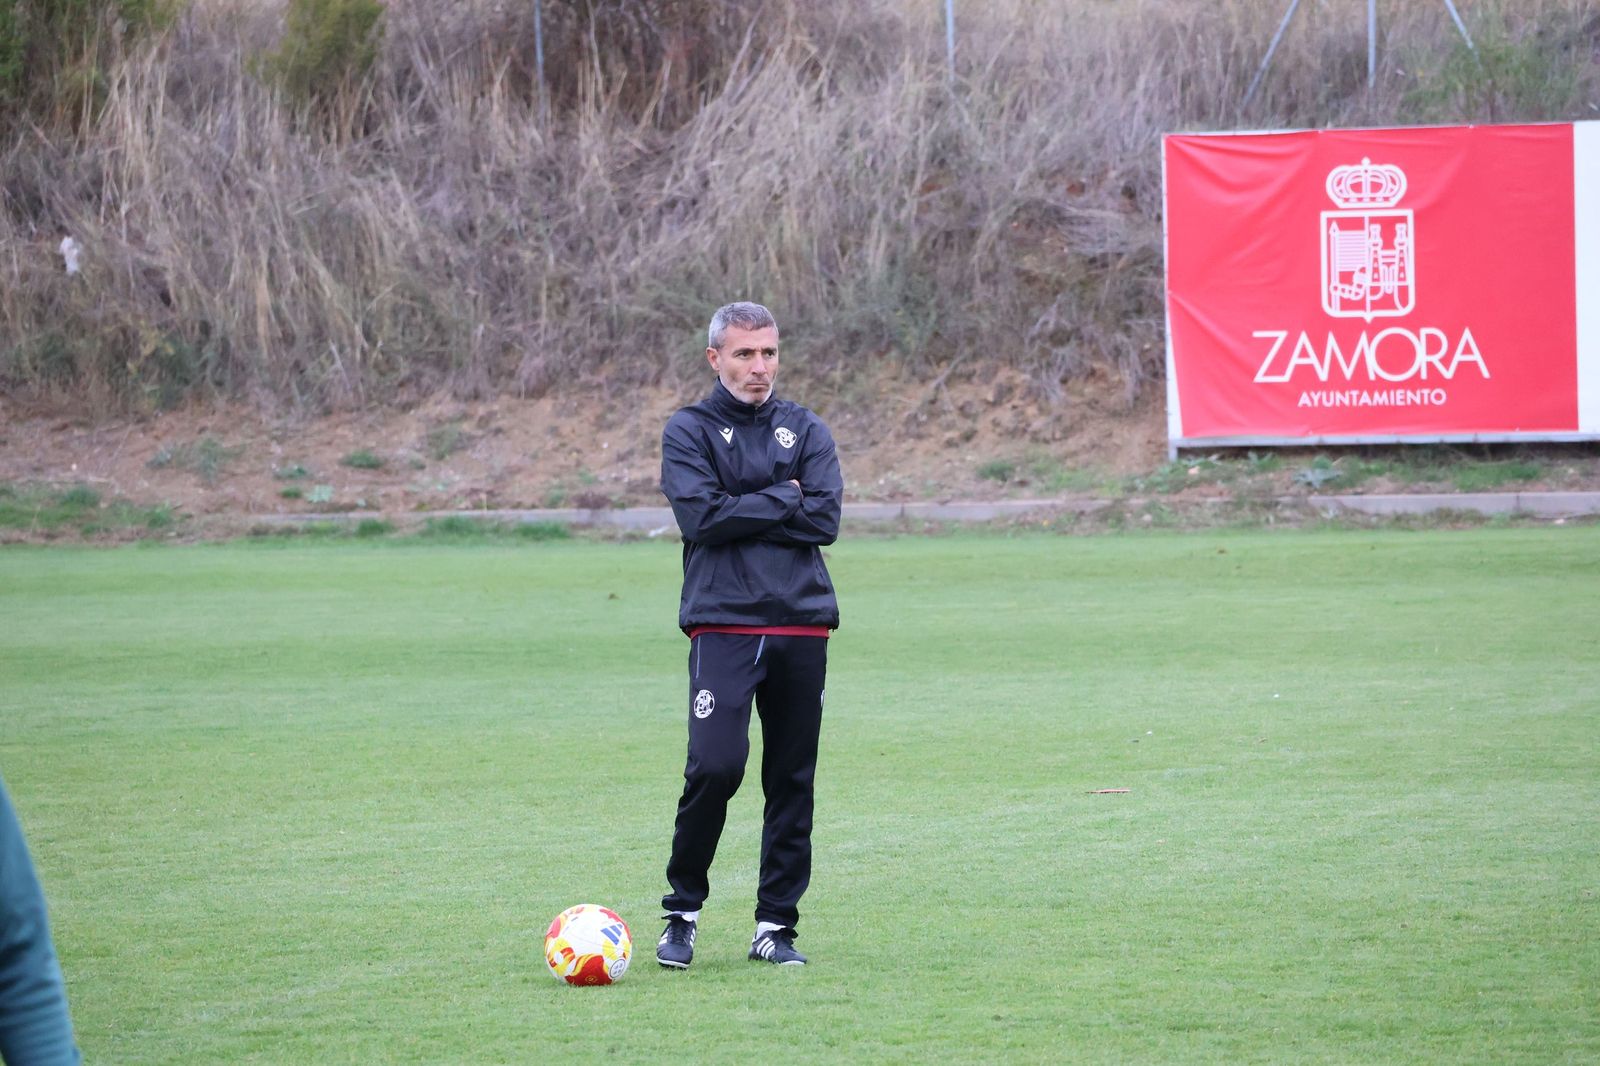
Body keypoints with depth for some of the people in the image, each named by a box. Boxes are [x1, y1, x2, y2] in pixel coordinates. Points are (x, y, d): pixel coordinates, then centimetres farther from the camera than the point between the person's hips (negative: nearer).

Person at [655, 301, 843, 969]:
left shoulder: (806, 431, 13)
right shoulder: (689, 431, 5)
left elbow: (824, 520, -1)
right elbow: (701, 518, -11)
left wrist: (741, 514, -6)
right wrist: (782, 500, -4)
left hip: (802, 626, 3)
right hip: (722, 624, -3)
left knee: (793, 780, 4)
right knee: (715, 765, -16)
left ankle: (776, 924, 12)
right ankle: (682, 913, 0)